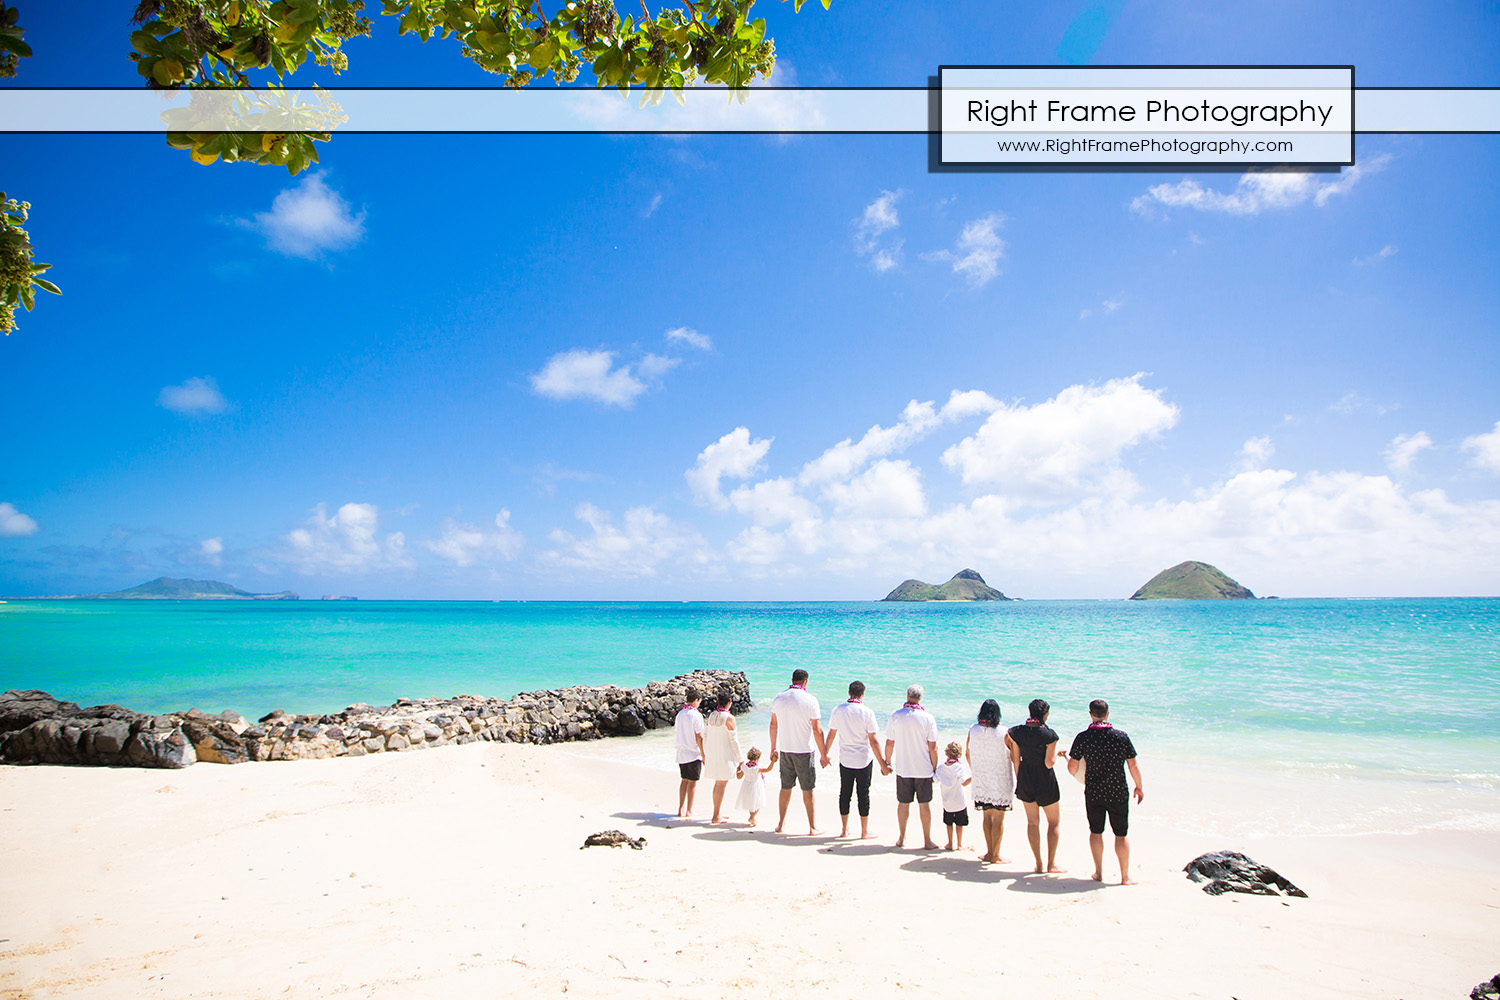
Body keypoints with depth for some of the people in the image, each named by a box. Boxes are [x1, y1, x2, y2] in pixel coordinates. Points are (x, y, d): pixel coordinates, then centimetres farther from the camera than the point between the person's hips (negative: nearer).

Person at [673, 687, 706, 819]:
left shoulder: (680, 714, 4)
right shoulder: (696, 715, -15)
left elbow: (677, 730, 10)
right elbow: (699, 737, -15)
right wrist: (704, 755, -8)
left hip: (681, 753, 6)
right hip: (694, 754, -6)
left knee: (684, 780, 15)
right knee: (692, 782, 3)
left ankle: (681, 809, 17)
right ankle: (689, 811, 7)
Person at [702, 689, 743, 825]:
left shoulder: (711, 716, 5)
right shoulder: (729, 718, -14)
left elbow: (706, 737, 10)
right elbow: (733, 740, -11)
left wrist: (705, 755, 21)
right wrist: (740, 759, -3)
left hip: (712, 755, 7)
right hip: (725, 755, -7)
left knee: (718, 784, 17)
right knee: (721, 785, -2)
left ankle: (719, 813, 23)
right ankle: (716, 816, -1)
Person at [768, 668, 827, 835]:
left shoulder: (779, 698, 1)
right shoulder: (810, 700, -12)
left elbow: (773, 725, 9)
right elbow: (817, 730, -12)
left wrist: (773, 748, 20)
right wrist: (824, 754, -5)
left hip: (784, 750, 4)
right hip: (804, 751, -4)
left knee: (785, 787, 14)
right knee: (807, 789, 6)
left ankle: (781, 823, 22)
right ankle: (812, 827, 13)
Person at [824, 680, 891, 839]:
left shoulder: (838, 711, -3)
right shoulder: (867, 713, -13)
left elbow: (831, 735, 4)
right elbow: (873, 741, -13)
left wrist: (825, 755, 18)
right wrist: (882, 764, -7)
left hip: (845, 759, 3)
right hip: (864, 760, -3)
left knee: (845, 793, 12)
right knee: (863, 793, 6)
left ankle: (844, 829, 21)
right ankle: (864, 832, 13)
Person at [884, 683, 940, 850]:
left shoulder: (896, 716, -5)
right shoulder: (928, 718, -9)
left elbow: (889, 743, 0)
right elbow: (933, 747, -7)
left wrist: (887, 762, 13)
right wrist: (934, 768, 4)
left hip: (902, 768, 1)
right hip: (923, 769, -1)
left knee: (903, 803, 11)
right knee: (925, 804, 8)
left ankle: (902, 838, 20)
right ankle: (927, 841, 12)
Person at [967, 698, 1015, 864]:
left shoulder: (973, 730, -3)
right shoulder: (1003, 732, -13)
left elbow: (968, 754, 8)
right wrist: (1016, 778, 4)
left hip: (981, 781, 3)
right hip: (1001, 782, -3)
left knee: (986, 815, 15)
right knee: (998, 818, 5)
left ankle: (989, 852, 19)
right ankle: (995, 855, 11)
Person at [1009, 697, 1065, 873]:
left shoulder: (1017, 732, -5)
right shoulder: (1049, 734, -17)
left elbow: (1016, 759, 1)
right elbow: (1049, 763, -18)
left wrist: (1018, 780, 13)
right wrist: (1057, 754, 2)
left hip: (1025, 780, 4)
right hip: (1045, 782, -4)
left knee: (1033, 822, 12)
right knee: (1053, 822, 14)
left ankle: (1039, 864, 15)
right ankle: (1051, 863, 16)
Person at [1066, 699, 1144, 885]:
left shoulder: (1083, 737, -10)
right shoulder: (1121, 736, -10)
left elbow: (1072, 767, -6)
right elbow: (1133, 766, -3)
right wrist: (1139, 787, 12)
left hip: (1093, 792, 0)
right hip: (1118, 793, 0)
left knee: (1096, 832, 14)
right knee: (1121, 835, 10)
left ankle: (1099, 873, 21)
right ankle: (1125, 876, 14)